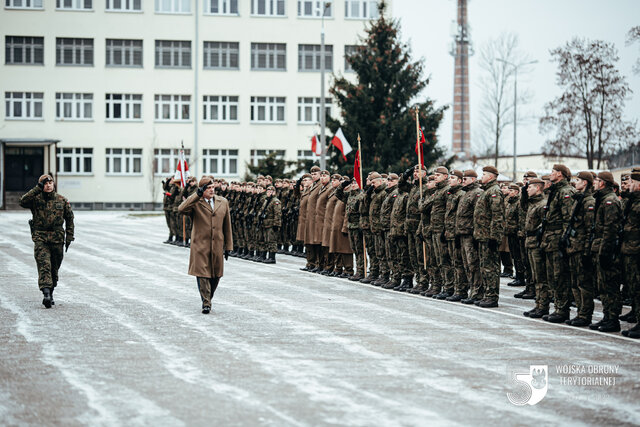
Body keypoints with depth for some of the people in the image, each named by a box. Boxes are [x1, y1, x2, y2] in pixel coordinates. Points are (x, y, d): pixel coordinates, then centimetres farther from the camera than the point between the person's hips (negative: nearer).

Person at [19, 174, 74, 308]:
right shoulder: (36, 199, 1)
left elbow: (69, 219, 12)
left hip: (57, 239, 2)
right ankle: (46, 293, -27)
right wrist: (37, 188, -19)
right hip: (40, 238, -2)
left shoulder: (62, 200, 6)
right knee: (44, 266, -16)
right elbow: (23, 202, -19)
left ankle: (50, 293, 24)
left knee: (54, 268, 9)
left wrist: (69, 238, 7)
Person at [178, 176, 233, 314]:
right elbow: (181, 209, -24)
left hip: (217, 246, 4)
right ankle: (206, 303, 2)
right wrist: (197, 195, -25)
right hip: (200, 245, -3)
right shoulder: (195, 203, -2)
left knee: (216, 276, 8)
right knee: (203, 274, -6)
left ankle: (208, 298, 27)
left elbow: (227, 226, 14)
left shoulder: (223, 202, 11)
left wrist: (228, 246, 13)